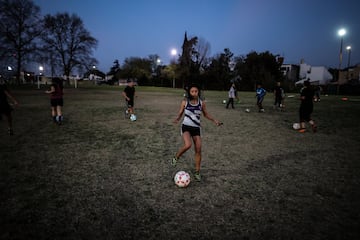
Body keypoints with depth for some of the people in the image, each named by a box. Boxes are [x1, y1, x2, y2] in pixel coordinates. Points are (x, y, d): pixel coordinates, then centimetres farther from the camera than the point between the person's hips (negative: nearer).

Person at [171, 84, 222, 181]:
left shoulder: (202, 103, 0)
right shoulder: (184, 102, -5)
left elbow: (206, 114, 13)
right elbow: (180, 113, 2)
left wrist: (214, 120, 1)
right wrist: (177, 119, -19)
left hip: (196, 128, 3)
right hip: (186, 127, -2)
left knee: (198, 150, 0)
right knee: (188, 145, -28)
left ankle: (197, 172, 17)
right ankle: (176, 157, 2)